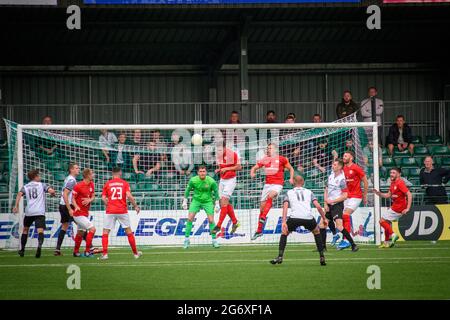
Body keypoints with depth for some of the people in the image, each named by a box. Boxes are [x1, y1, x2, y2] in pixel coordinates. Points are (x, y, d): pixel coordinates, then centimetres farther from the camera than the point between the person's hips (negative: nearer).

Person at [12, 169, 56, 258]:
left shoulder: (25, 187, 15)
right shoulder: (42, 185, 8)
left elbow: (19, 194, -4)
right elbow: (51, 191, -7)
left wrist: (16, 206, -10)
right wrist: (53, 193, 16)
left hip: (29, 212, 3)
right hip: (40, 212, -3)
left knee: (25, 229, 23)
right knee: (40, 230, -14)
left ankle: (22, 250, 26)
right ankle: (39, 245, -43)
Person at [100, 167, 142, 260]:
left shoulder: (107, 184, 5)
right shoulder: (124, 183, 3)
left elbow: (103, 198, 0)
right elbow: (129, 196, -10)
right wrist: (135, 206, 1)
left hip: (110, 211, 0)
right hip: (122, 210, 0)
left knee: (105, 232, 5)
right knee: (129, 231, 12)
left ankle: (105, 254, -8)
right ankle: (135, 253, 18)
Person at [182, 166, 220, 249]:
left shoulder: (211, 181, -17)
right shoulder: (193, 180, -15)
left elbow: (216, 191, -2)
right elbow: (188, 190, 1)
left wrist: (217, 204, -1)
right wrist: (185, 201, 3)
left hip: (208, 201, -1)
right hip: (196, 200, 1)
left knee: (211, 220, -9)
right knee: (190, 218, -11)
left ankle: (214, 240, 5)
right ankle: (186, 240, -1)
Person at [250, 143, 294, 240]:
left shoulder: (281, 159, 0)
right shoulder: (265, 159, 10)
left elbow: (291, 168, 10)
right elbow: (254, 168, 16)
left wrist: (291, 178, -5)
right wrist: (252, 173, -7)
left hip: (277, 184, -5)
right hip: (267, 184, 5)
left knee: (270, 196, -35)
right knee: (262, 206, 4)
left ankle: (263, 218, -39)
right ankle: (259, 231, 13)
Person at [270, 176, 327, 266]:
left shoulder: (289, 193, 22)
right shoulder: (309, 192, 25)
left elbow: (285, 206, 4)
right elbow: (318, 206, 12)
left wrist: (283, 222, -4)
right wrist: (324, 218, 22)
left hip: (294, 217, -1)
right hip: (308, 217, 1)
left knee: (284, 233, 24)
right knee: (317, 232, 29)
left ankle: (280, 257, 8)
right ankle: (322, 258, 22)